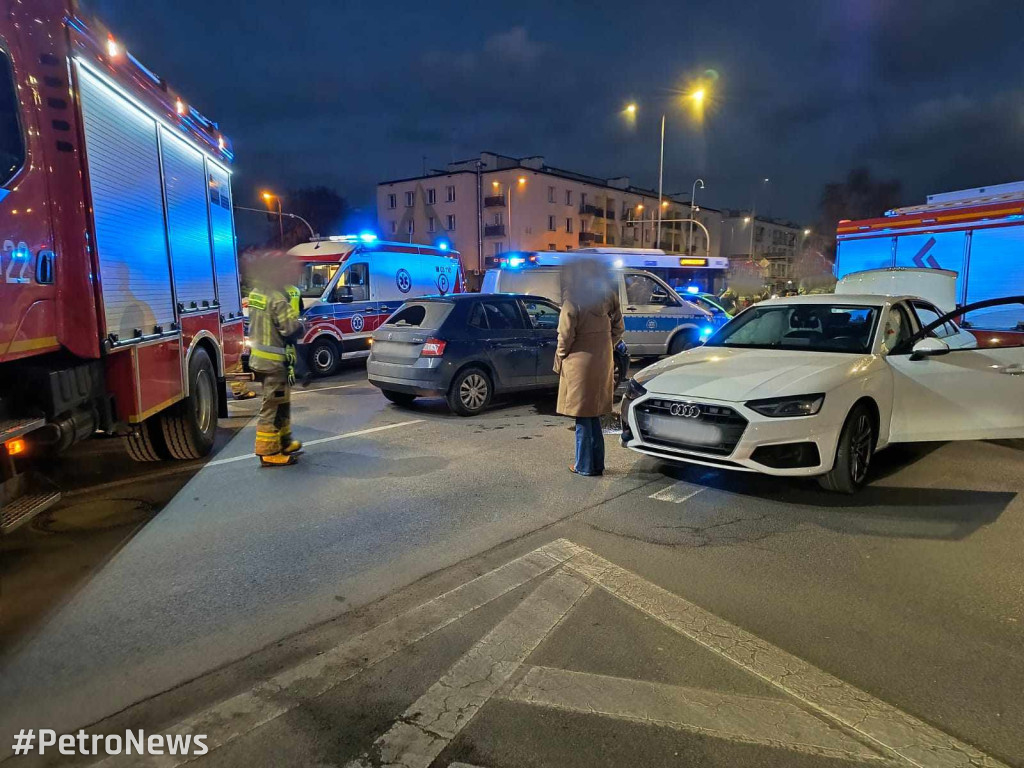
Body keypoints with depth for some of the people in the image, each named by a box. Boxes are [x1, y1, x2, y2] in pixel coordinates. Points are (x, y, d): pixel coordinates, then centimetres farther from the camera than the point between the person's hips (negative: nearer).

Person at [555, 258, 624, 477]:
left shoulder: (573, 301, -13)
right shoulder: (607, 297, 7)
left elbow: (566, 335, -13)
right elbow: (618, 328, 11)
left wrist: (561, 358, 2)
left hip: (580, 363, -6)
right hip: (603, 362, 6)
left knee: (583, 417, 3)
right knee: (595, 414, 16)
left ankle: (585, 466, 11)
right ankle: (597, 463, 23)